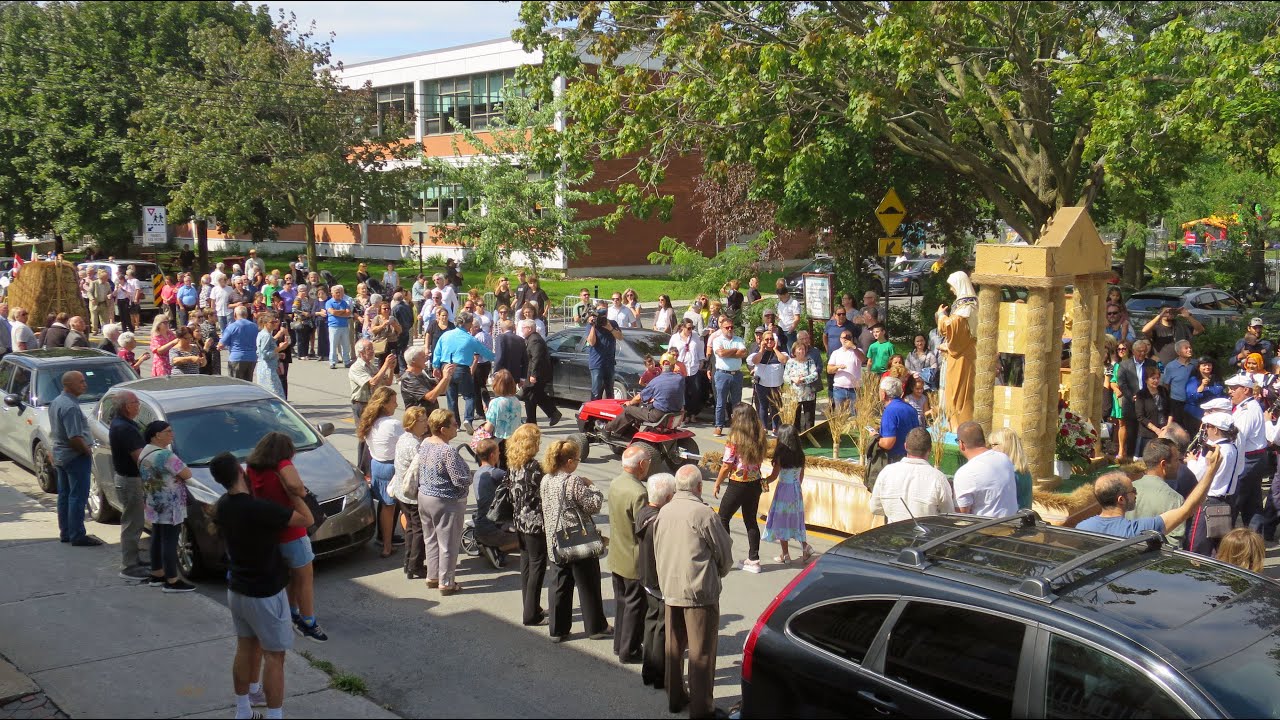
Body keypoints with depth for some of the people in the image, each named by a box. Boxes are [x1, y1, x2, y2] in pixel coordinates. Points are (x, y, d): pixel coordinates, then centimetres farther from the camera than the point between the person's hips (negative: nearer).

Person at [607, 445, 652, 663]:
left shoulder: (614, 483, -1)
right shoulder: (638, 493, -28)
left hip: (616, 556, 8)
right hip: (635, 560, -8)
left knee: (621, 601, 21)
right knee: (635, 605, 6)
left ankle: (619, 644, 33)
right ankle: (629, 652, 15)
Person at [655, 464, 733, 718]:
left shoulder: (663, 512, 2)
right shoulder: (703, 513, -15)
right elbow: (725, 553, -6)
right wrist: (719, 573, 14)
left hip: (669, 590, 6)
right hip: (700, 592, -6)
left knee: (674, 647, 17)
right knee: (701, 651, 2)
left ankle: (675, 698, 29)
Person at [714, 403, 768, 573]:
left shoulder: (734, 440, -17)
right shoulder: (759, 438, -1)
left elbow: (726, 466, -14)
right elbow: (760, 461, 6)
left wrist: (717, 484, -2)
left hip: (738, 485, -6)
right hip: (755, 483, 6)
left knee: (723, 519, 9)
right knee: (751, 521, 14)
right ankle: (753, 560, 17)